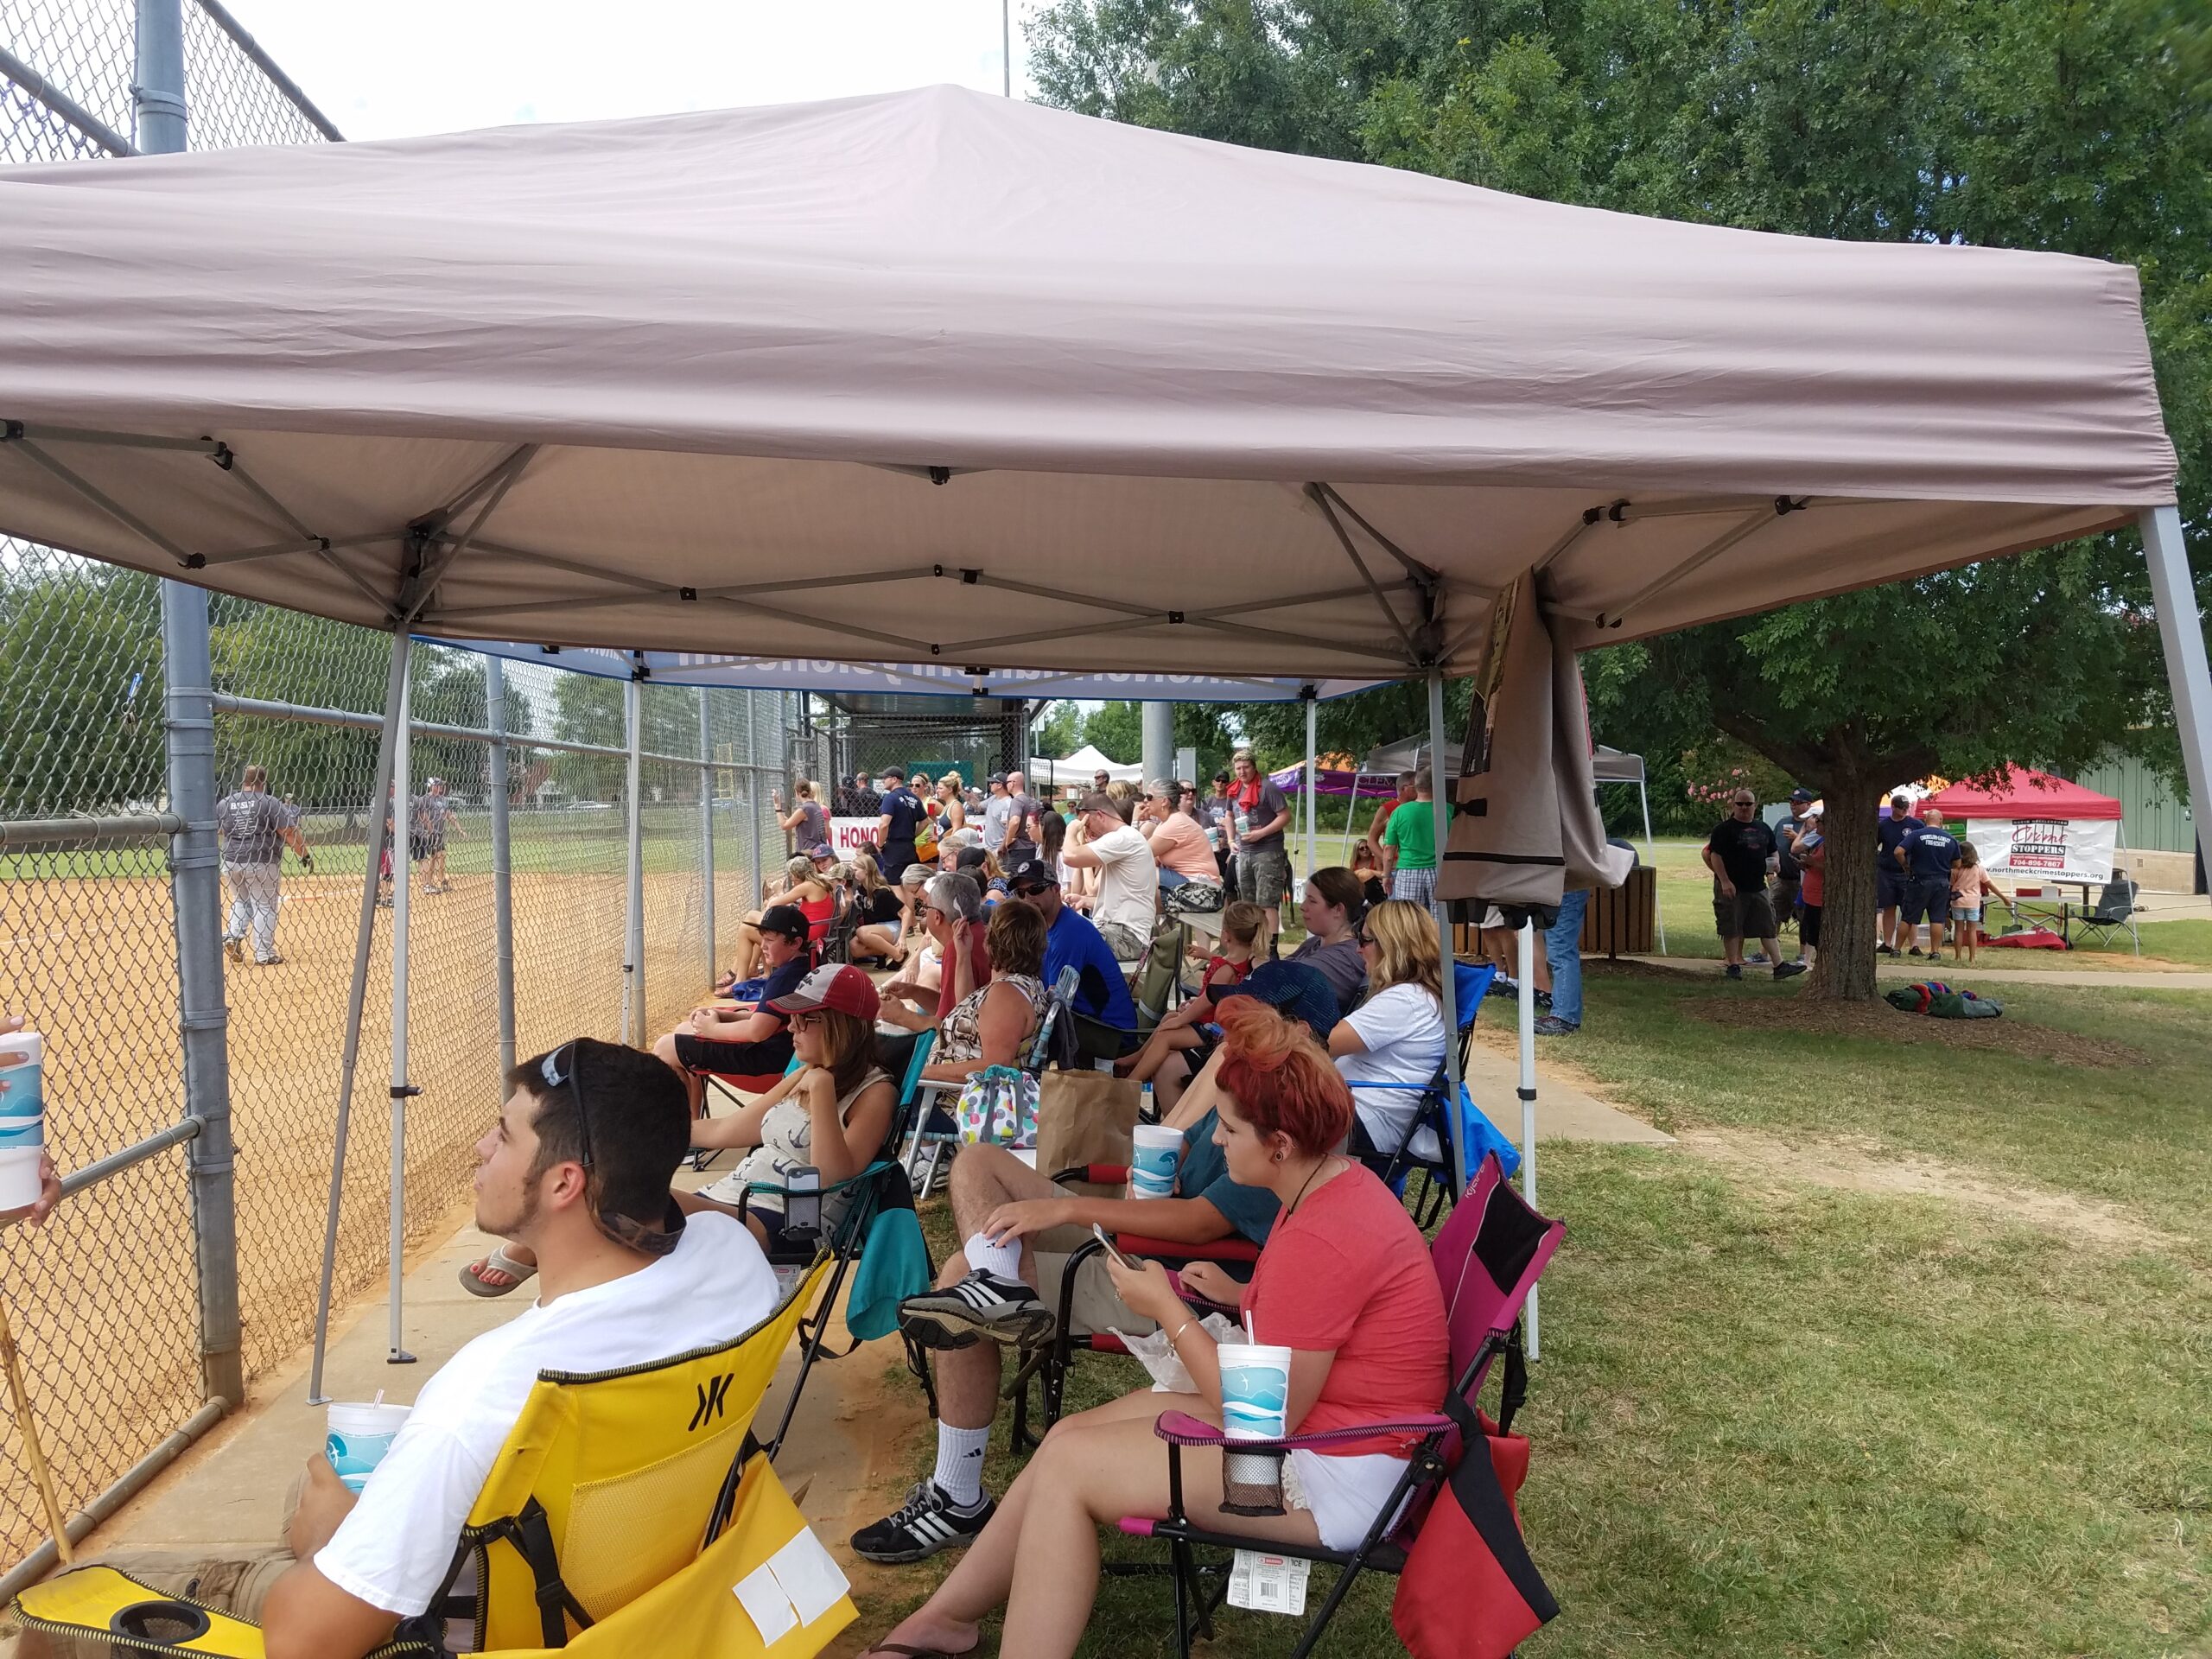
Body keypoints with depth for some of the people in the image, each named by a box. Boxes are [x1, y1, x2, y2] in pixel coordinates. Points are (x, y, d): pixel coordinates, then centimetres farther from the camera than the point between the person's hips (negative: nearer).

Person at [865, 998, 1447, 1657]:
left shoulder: (1317, 1241, -29)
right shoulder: (1335, 1183, 3)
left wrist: (1167, 1309, -15)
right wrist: (1235, 1296, 5)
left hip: (1335, 1478, -10)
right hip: (1317, 1424, 10)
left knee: (1069, 1465, -10)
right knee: (1069, 1434, 7)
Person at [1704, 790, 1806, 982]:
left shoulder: (1763, 829, 15)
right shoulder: (1723, 829, -5)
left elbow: (1772, 852, 25)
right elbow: (1715, 856, -10)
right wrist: (1724, 881, -19)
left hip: (1758, 887, 6)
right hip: (1731, 887, -5)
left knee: (1768, 926, 5)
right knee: (1731, 928, -2)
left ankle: (1779, 966, 6)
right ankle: (1733, 965, 7)